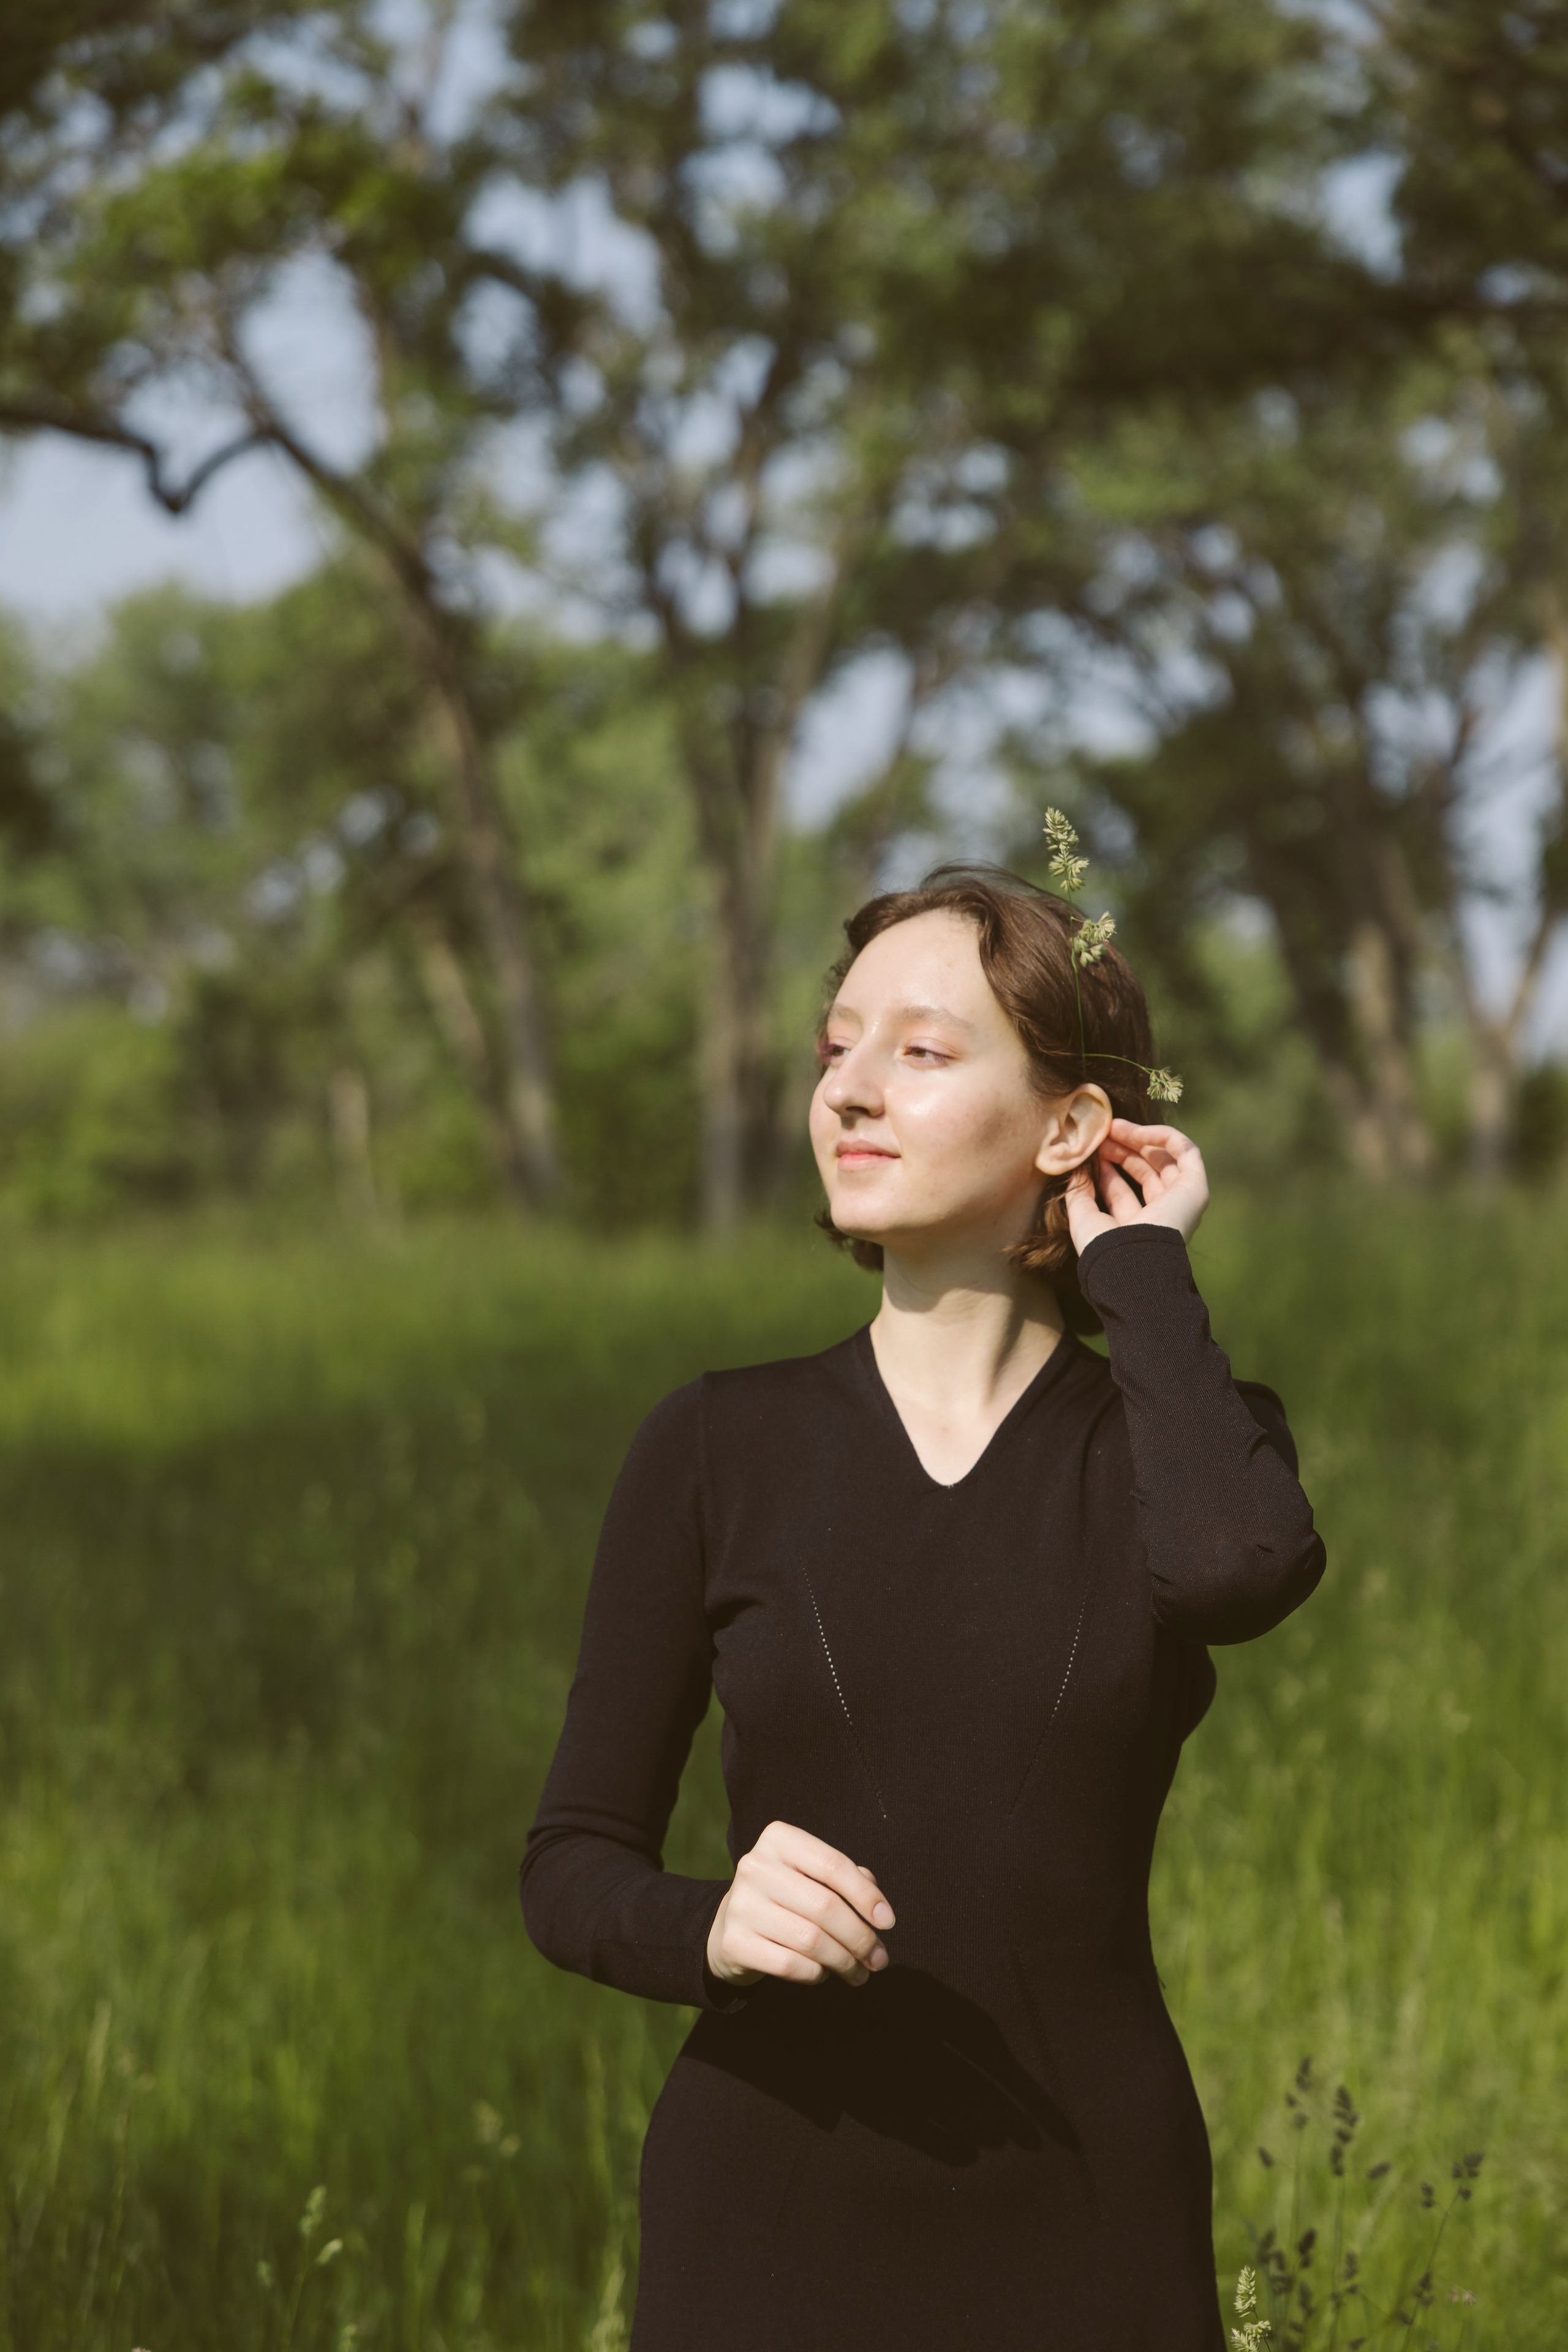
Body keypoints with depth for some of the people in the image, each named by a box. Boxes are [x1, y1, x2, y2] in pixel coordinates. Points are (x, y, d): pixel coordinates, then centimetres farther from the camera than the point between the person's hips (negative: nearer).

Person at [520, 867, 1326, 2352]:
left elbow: (1234, 1571, -24)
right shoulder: (719, 1451, 1)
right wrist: (711, 1929, -20)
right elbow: (573, 1868, 2)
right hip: (766, 2226, 0)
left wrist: (1139, 1272, -9)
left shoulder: (1180, 1435, 0)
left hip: (1084, 2232, 0)